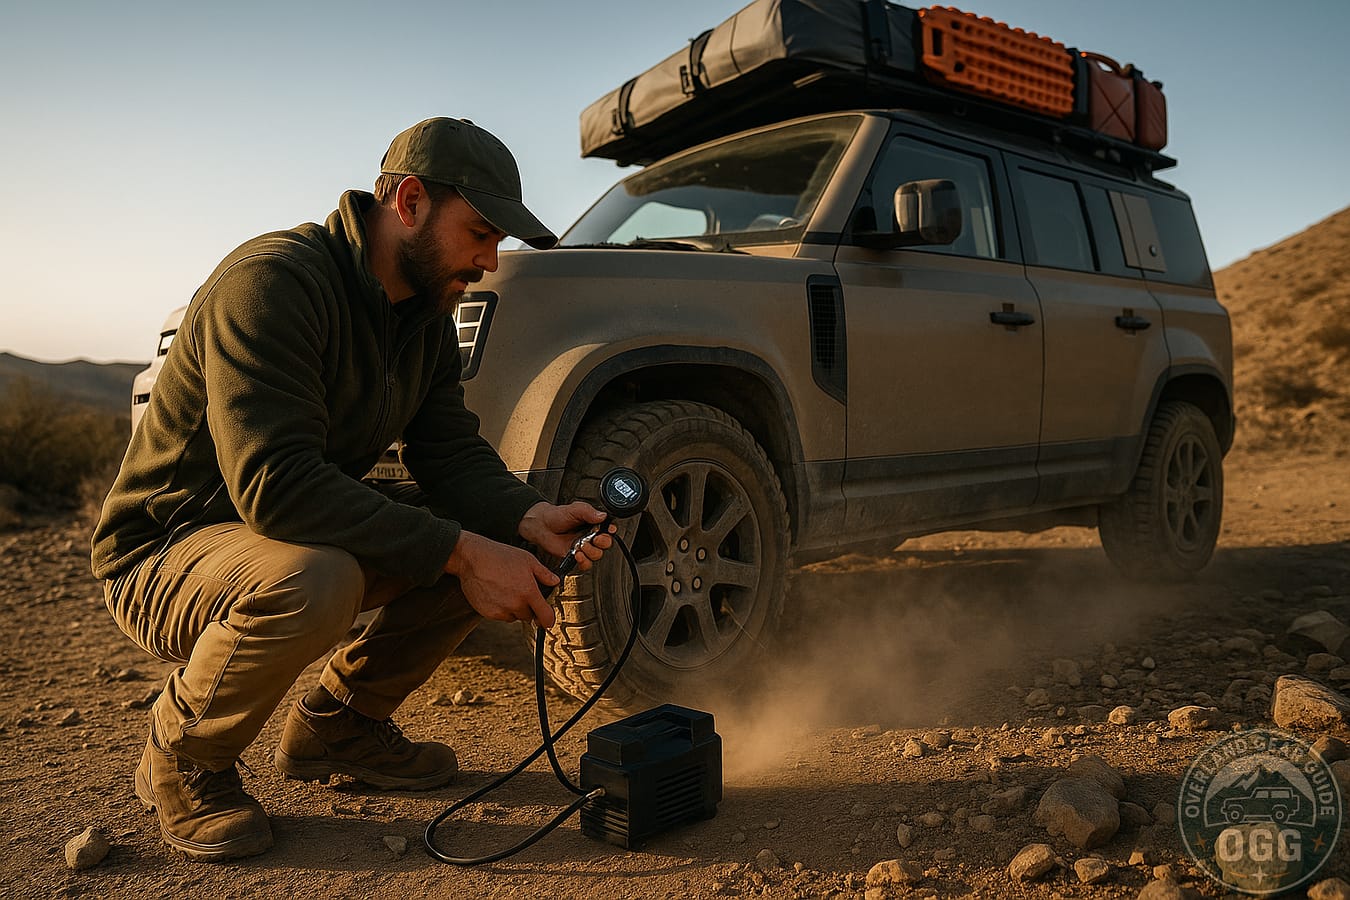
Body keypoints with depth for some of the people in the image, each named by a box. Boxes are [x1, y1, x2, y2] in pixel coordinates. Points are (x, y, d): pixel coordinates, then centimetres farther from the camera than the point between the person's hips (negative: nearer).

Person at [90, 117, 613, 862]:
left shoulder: (427, 313, 2)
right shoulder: (271, 280, -26)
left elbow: (452, 453, -2)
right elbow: (274, 485, -35)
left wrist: (529, 517, -23)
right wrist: (460, 553, -35)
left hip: (310, 534, 8)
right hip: (162, 554, -7)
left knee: (492, 537, -8)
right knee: (311, 579, -40)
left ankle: (336, 722, 10)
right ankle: (182, 757, -6)